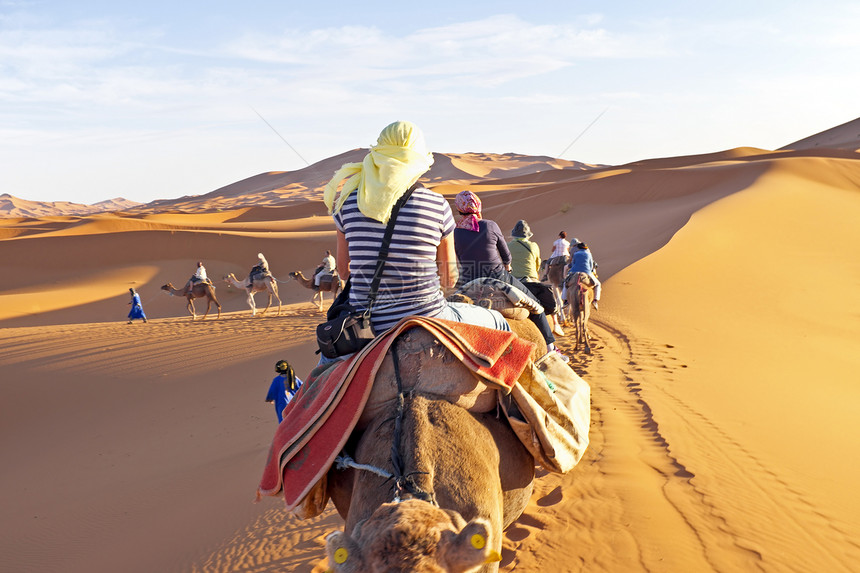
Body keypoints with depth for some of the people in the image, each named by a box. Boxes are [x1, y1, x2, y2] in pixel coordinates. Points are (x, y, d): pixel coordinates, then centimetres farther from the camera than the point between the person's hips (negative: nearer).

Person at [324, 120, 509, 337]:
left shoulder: (349, 200, -1)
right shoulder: (437, 205, -7)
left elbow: (344, 271, 9)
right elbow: (449, 279, 3)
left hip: (365, 325, 3)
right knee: (498, 323, 23)